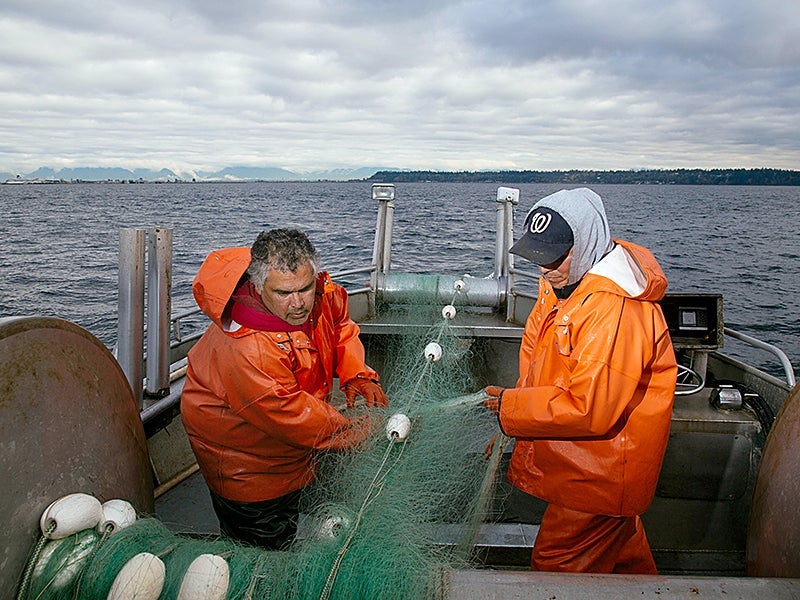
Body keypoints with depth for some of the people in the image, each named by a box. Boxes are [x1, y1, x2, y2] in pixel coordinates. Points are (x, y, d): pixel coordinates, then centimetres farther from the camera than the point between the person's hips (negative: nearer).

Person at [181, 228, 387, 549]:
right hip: (242, 458, -7)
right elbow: (290, 414, -33)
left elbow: (341, 327, 2)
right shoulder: (243, 348, -42)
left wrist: (357, 375, -13)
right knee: (264, 545, 11)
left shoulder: (320, 293, -20)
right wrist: (353, 431, -25)